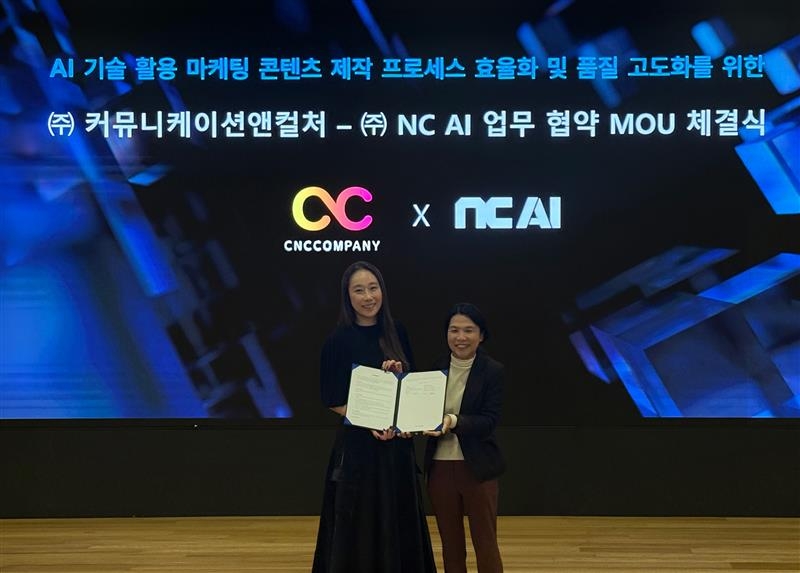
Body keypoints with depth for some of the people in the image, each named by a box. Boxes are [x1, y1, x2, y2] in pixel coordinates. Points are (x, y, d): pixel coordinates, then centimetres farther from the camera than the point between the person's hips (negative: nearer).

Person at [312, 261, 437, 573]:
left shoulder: (397, 333, 4)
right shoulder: (338, 341, -8)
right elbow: (332, 399, -7)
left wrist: (398, 376, -11)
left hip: (398, 442, 4)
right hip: (357, 443, -4)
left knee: (399, 520, 12)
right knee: (360, 525, 4)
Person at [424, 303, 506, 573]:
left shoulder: (493, 371, -7)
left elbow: (489, 421, -14)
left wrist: (454, 421, -31)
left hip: (477, 469, -3)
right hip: (440, 467, 4)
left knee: (485, 544, 6)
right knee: (450, 544, 15)